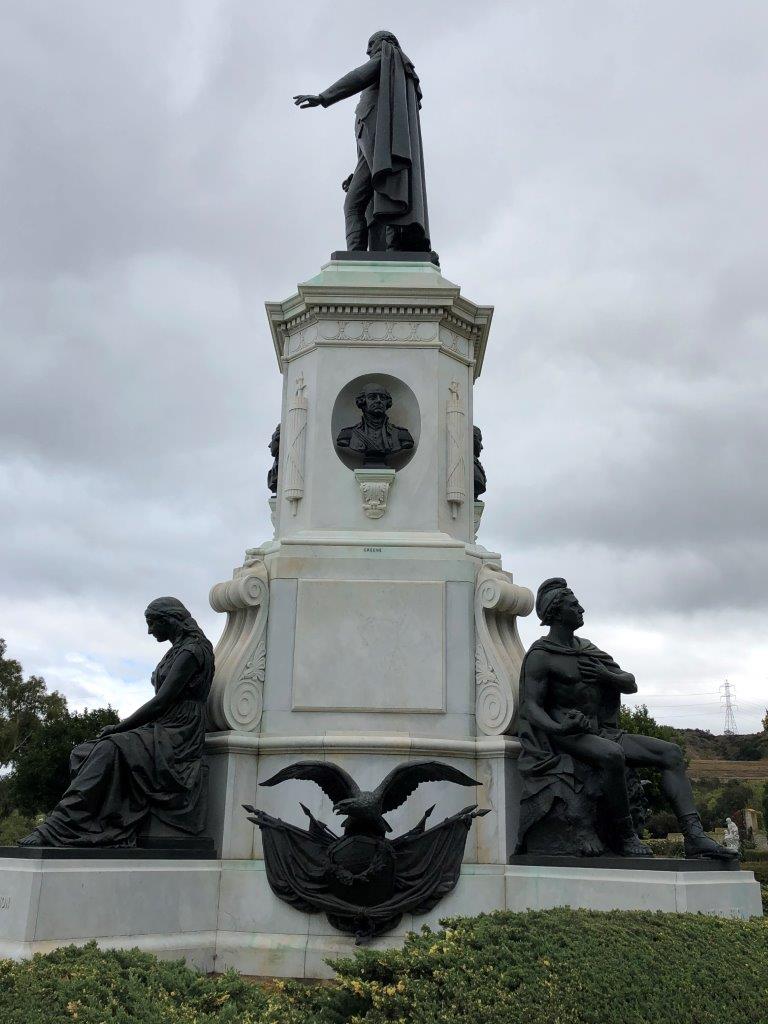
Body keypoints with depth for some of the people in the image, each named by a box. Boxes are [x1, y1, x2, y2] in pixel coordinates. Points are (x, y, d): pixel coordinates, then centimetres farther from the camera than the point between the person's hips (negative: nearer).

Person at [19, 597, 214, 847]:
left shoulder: (191, 651, -10)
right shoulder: (177, 651, 21)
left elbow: (161, 703, -18)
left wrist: (118, 728, -13)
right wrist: (121, 728, 7)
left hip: (177, 739, -10)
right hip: (160, 732, 10)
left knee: (109, 750, -30)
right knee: (83, 753, -5)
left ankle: (54, 831, -33)